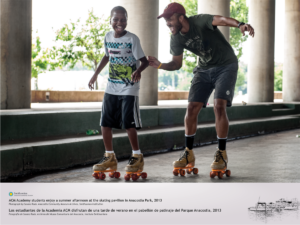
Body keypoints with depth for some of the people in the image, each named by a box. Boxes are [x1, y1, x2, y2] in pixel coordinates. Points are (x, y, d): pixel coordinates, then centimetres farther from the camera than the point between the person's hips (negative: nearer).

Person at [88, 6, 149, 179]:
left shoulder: (132, 39, -11)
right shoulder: (108, 37, 6)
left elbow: (144, 61, -15)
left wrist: (138, 71, -36)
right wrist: (96, 74, 24)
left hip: (129, 89, -6)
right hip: (112, 87, 6)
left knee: (129, 123, -9)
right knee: (105, 123, 5)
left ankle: (137, 157, 6)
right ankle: (110, 157, 17)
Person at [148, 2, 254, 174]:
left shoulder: (200, 21, -25)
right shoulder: (176, 39, -5)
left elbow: (222, 20, -44)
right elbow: (177, 64, 4)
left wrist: (240, 24, -65)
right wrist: (160, 65, -16)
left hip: (226, 66, -6)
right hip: (204, 69, 6)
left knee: (219, 106, -19)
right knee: (192, 108, -5)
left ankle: (222, 154, -6)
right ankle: (189, 154, 9)